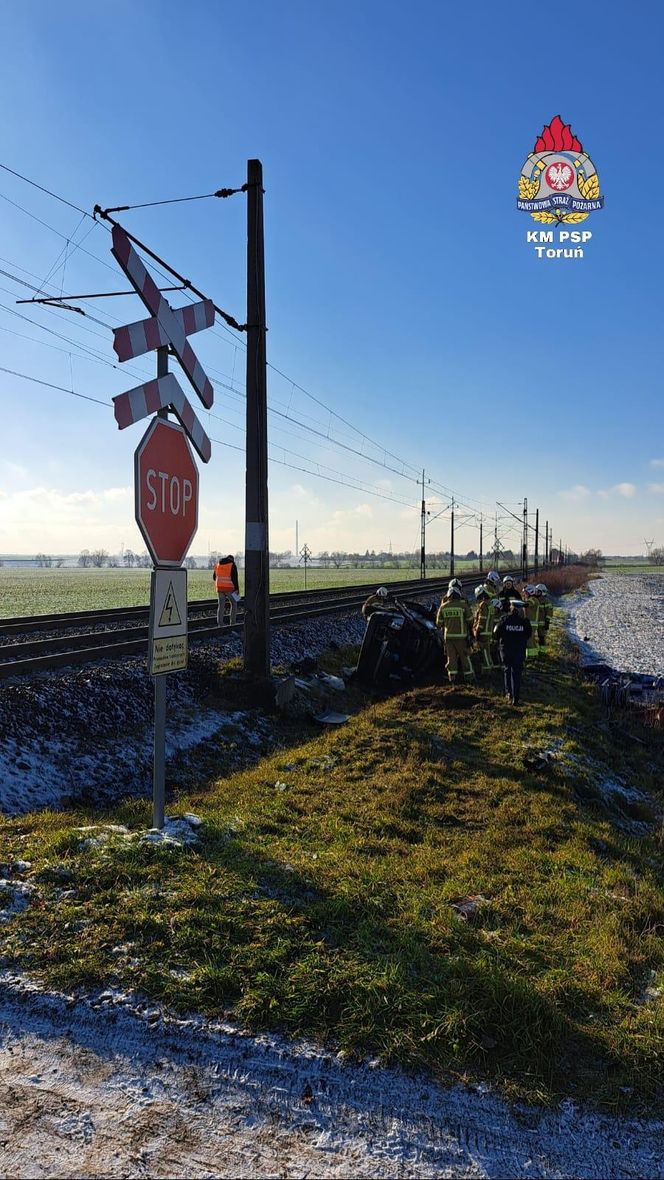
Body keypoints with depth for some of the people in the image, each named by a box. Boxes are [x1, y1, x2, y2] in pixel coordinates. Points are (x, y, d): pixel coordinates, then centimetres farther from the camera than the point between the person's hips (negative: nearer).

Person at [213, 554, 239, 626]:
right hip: (229, 589, -4)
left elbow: (214, 578, 17)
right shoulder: (232, 565, -6)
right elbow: (234, 578, -14)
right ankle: (232, 623, 6)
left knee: (221, 606, 7)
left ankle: (220, 624, 1)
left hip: (220, 588, 4)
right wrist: (237, 589, -9)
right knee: (234, 604, 12)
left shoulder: (217, 565, 11)